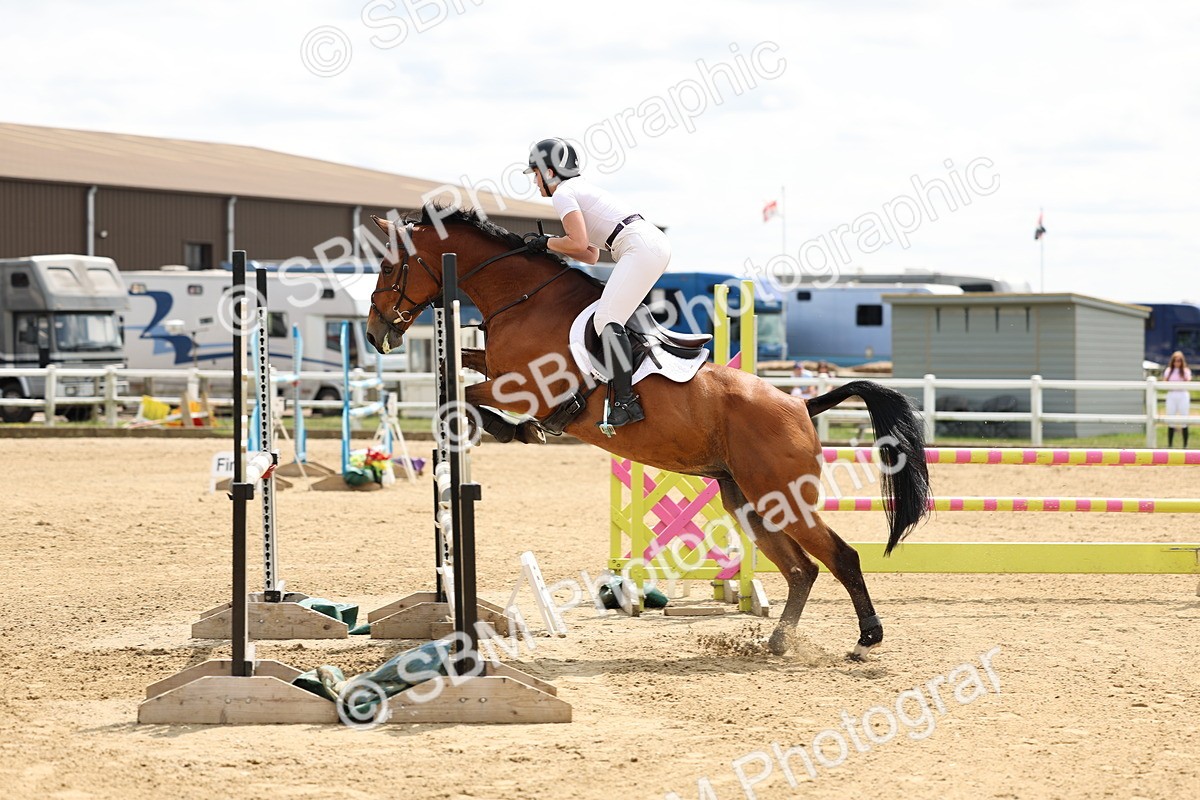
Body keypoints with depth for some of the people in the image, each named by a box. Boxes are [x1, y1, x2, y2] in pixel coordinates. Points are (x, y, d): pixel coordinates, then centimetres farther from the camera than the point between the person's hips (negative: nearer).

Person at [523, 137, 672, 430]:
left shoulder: (562, 193, -2)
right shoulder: (582, 188, 28)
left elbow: (580, 244, -13)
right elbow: (591, 255, 25)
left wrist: (547, 242, 3)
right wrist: (550, 245, 20)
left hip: (640, 247, -10)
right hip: (656, 243, 10)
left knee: (607, 318, -16)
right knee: (610, 316, 18)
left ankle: (625, 402, -25)